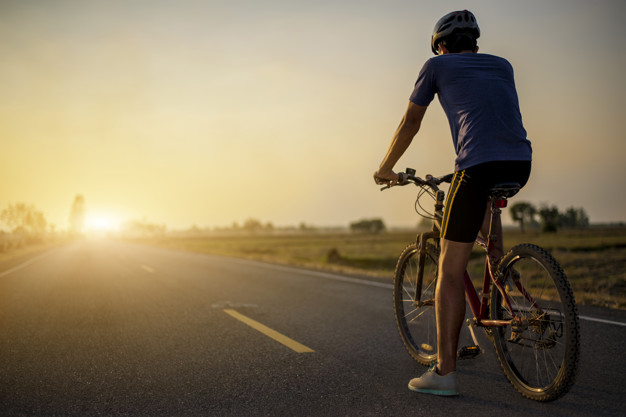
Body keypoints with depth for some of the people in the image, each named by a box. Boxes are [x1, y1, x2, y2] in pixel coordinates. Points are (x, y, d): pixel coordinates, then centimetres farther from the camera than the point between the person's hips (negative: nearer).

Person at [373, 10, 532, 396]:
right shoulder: (503, 65, 27)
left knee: (451, 270, 1)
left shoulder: (437, 65, 16)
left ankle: (445, 371, 3)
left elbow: (410, 123, 19)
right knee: (483, 194, 40)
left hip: (478, 164, -5)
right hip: (521, 164, 6)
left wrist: (386, 167, 32)